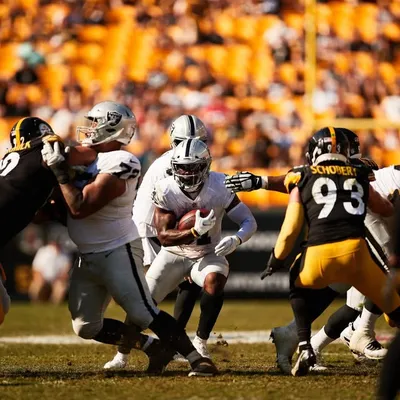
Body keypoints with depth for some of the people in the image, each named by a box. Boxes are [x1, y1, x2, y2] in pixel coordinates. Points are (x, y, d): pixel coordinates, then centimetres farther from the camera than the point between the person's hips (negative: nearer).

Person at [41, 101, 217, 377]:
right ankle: (154, 348, 18)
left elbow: (80, 207, -25)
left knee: (145, 315, -14)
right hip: (88, 258, 9)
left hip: (118, 252, -9)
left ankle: (198, 360, -9)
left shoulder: (117, 166, -20)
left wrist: (59, 170, -20)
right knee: (86, 328, 8)